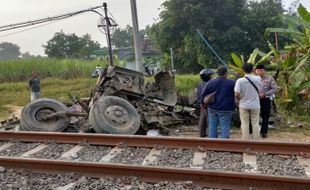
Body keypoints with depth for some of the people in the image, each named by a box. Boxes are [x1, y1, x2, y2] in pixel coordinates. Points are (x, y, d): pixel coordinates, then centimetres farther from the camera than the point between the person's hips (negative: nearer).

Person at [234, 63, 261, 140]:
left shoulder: (240, 80, -13)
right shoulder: (257, 79, -6)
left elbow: (237, 94, -19)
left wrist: (239, 100, 2)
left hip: (244, 105, -1)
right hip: (255, 105, 1)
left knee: (245, 124, 8)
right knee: (255, 124, 11)